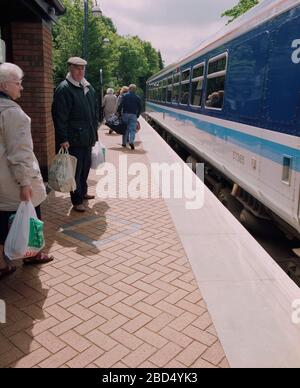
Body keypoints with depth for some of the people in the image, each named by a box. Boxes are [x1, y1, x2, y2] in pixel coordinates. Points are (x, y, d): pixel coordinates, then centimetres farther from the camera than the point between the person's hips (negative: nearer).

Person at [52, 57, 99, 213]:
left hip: (88, 137, 7)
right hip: (74, 139, -7)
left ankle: (82, 192, 34)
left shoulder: (89, 88, 13)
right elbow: (60, 117, -14)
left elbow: (95, 111, 20)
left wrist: (94, 131, 16)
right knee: (76, 170, 0)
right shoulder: (64, 89, -10)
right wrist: (63, 139, -18)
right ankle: (76, 201, 11)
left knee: (86, 167, 16)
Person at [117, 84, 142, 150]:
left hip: (125, 114, 1)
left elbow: (120, 105, -5)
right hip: (133, 115, 0)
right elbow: (140, 108, 6)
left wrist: (119, 112, 2)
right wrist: (137, 116, 14)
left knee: (125, 129, 11)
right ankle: (131, 141, -23)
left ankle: (124, 143, 16)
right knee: (132, 129, -2)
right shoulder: (137, 98, 5)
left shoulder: (125, 96, 1)